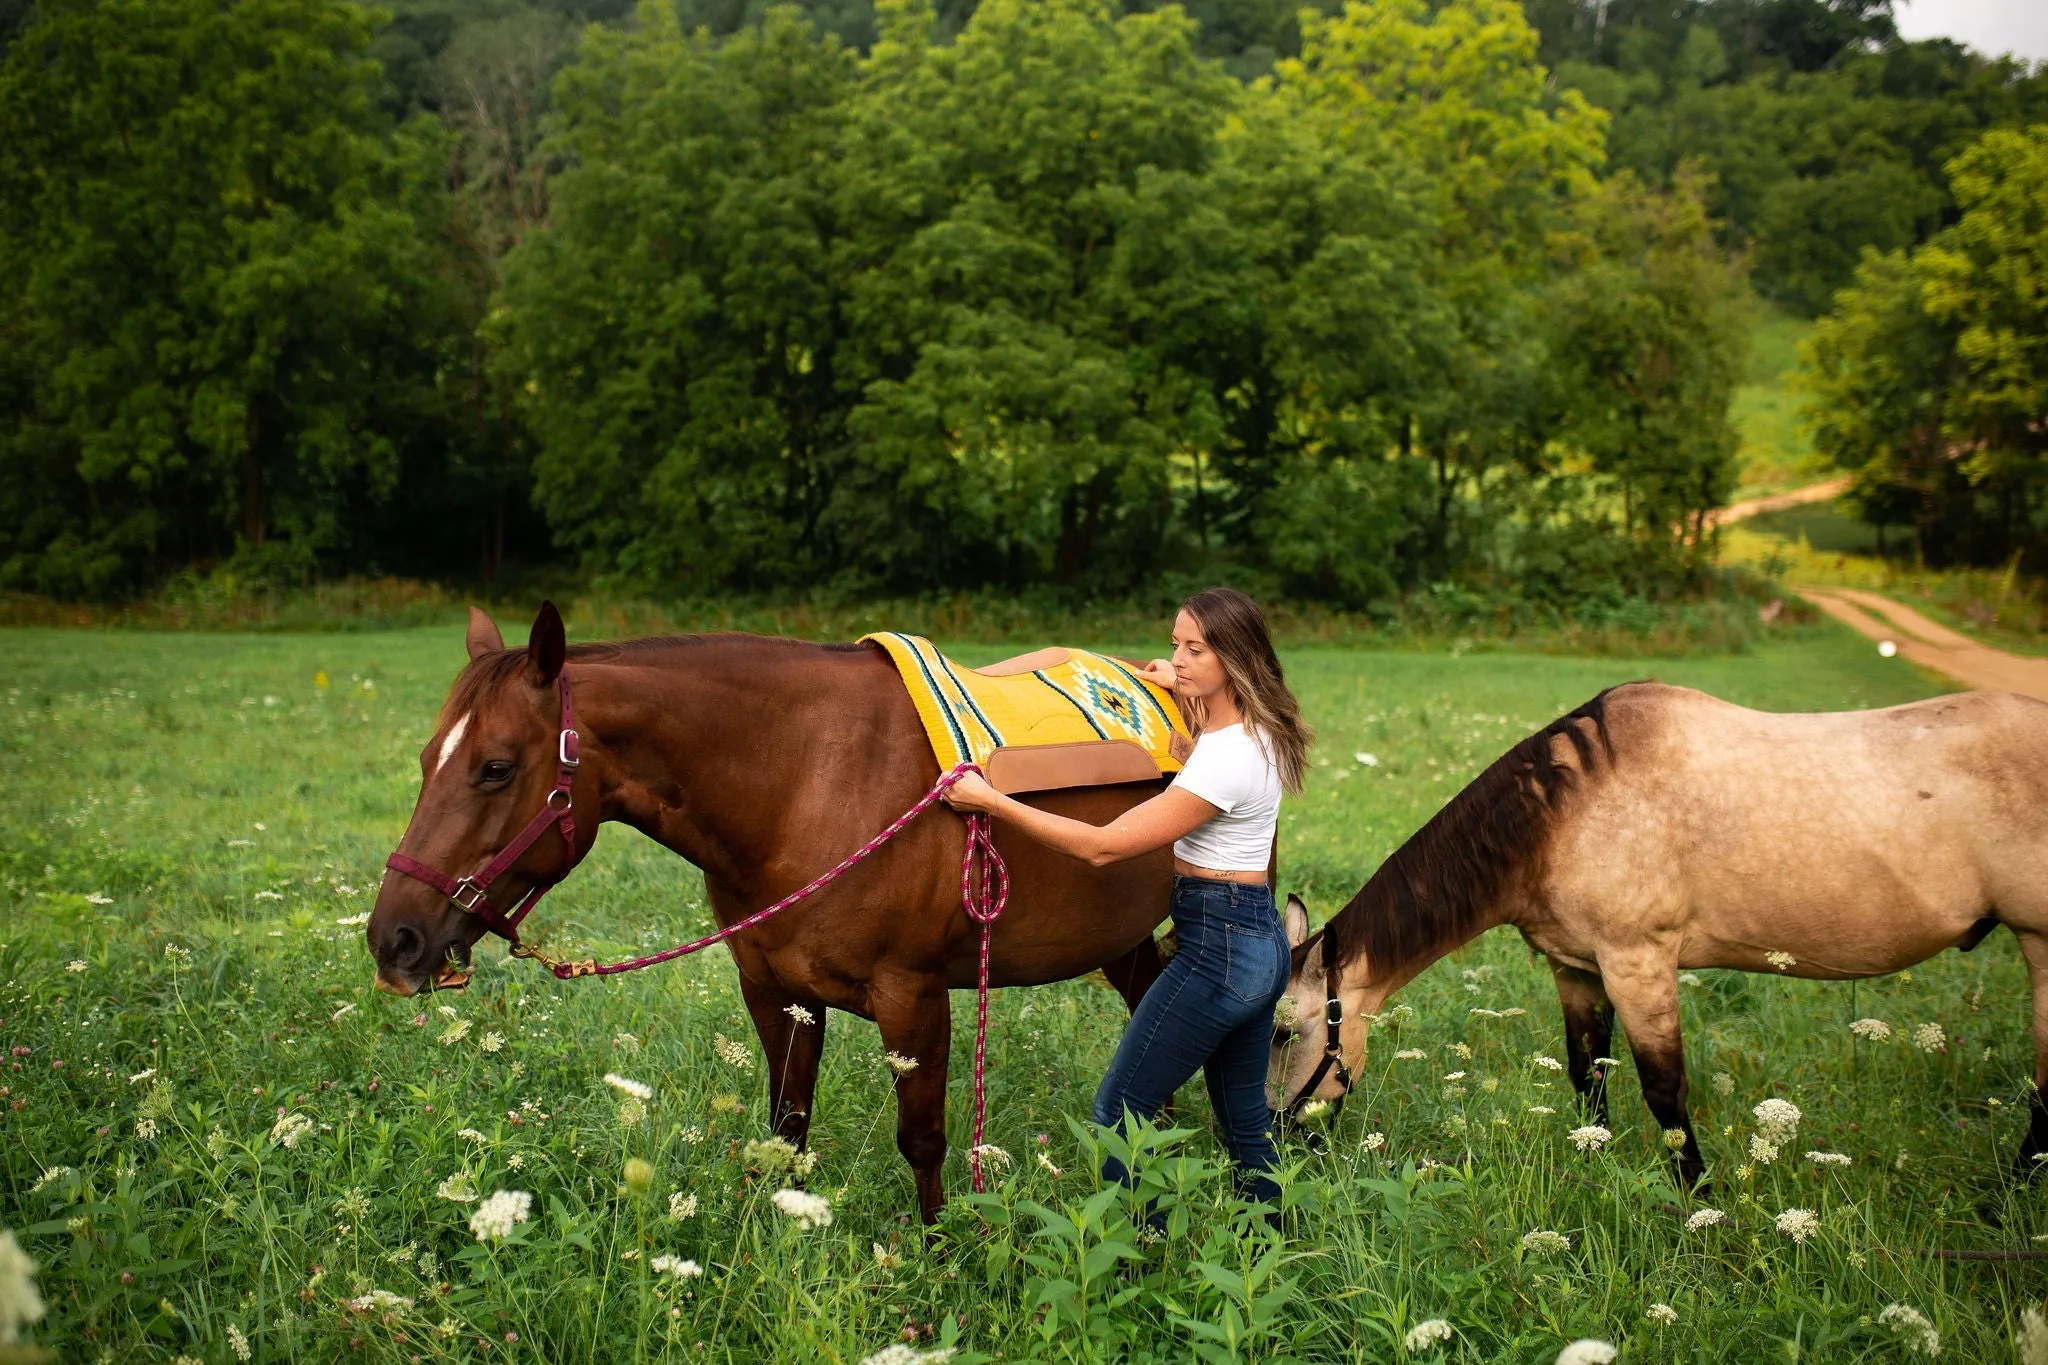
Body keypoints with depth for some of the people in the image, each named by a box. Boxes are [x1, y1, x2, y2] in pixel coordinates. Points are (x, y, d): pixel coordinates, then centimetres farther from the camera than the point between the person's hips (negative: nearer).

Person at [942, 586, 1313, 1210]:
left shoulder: (1228, 757, -23)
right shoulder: (1256, 732, 5)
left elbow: (1104, 845, -23)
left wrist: (993, 802, -21)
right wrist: (1179, 689, 25)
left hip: (1218, 948, -10)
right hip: (1261, 942, 10)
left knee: (1118, 1113, -1)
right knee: (1246, 1125, 19)